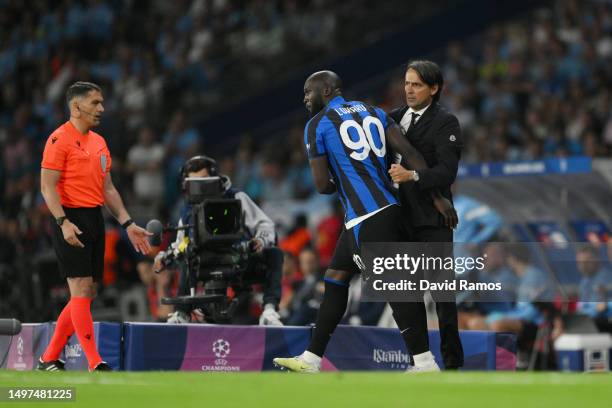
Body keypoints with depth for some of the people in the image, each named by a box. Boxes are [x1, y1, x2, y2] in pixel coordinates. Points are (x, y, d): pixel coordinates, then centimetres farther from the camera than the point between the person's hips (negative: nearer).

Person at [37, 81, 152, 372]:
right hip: (71, 220, -9)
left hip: (95, 219, 9)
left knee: (87, 294, 8)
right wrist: (63, 222, -24)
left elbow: (107, 189, 21)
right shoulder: (60, 139, -8)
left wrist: (127, 224, 13)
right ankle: (95, 365, -13)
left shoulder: (98, 142, 17)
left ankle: (49, 359, 17)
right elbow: (47, 186, -13)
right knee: (82, 289, -11)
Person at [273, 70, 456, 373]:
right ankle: (310, 360, 20)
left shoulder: (317, 125, -2)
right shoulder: (372, 112, 17)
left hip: (365, 218, -8)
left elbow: (322, 185, -3)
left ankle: (425, 364, -8)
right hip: (390, 208, 8)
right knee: (335, 278, 16)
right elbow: (409, 153, 7)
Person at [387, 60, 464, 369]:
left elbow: (447, 171, -17)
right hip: (402, 217, 7)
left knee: (442, 291, -6)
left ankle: (452, 360, -3)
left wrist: (412, 176, -31)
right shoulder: (396, 117, 13)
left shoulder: (445, 122, -7)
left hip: (432, 220, -7)